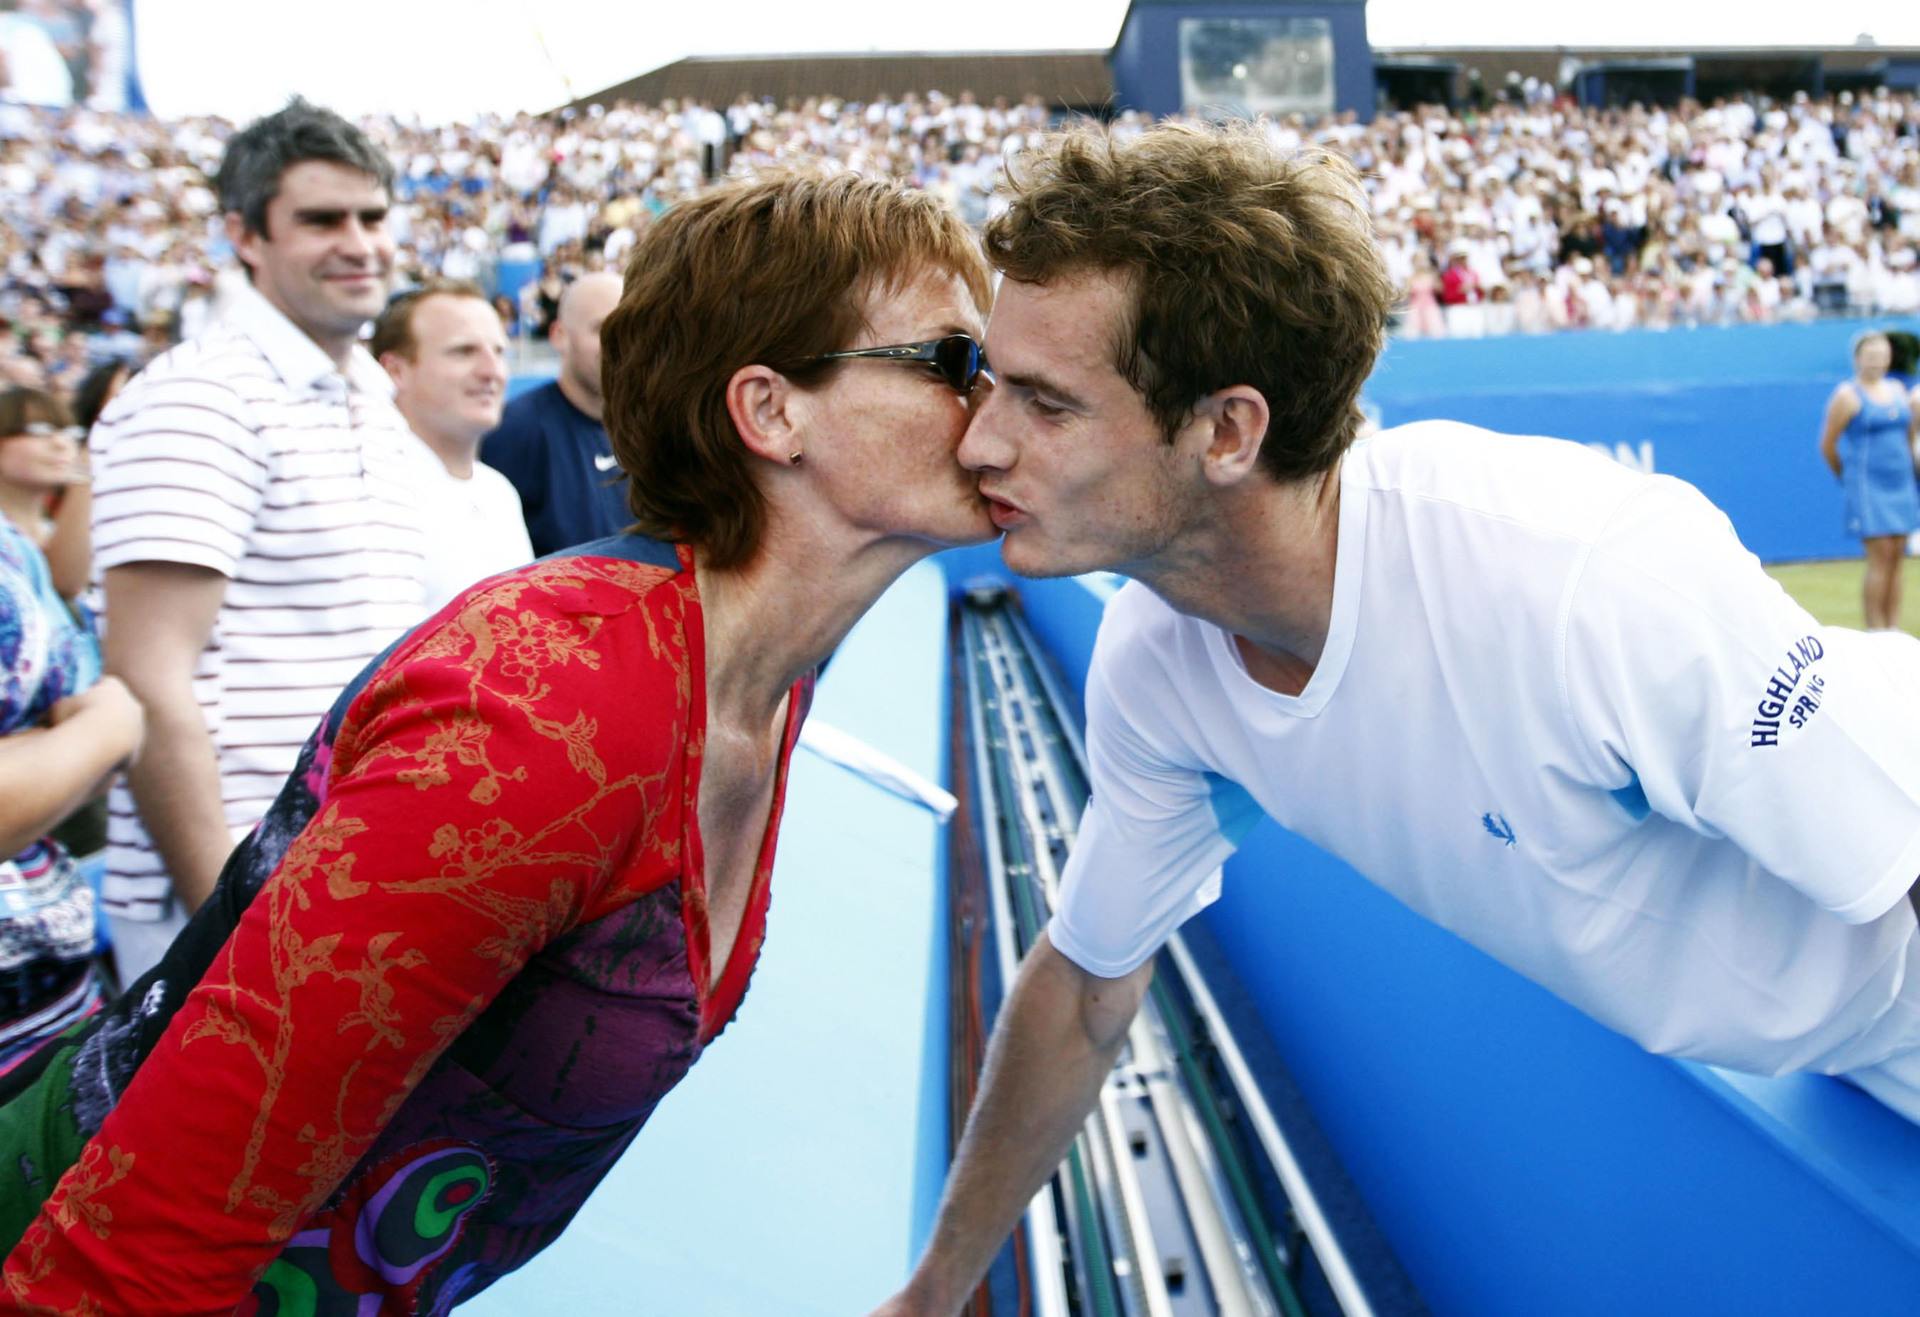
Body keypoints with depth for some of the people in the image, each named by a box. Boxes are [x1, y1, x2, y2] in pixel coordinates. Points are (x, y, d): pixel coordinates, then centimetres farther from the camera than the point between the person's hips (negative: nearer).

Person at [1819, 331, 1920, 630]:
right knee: (1881, 556, -11)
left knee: (1895, 559, 5)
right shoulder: (1848, 395, -5)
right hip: (1868, 488, -6)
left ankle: (1893, 631, 9)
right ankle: (1875, 632, -6)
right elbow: (1827, 445, -4)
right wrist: (1847, 478, 5)